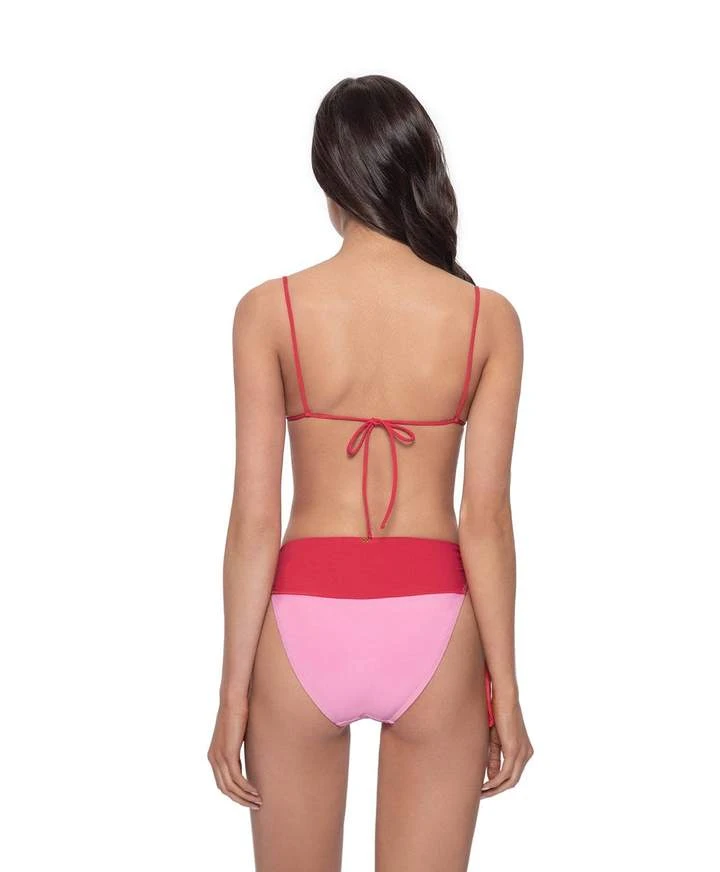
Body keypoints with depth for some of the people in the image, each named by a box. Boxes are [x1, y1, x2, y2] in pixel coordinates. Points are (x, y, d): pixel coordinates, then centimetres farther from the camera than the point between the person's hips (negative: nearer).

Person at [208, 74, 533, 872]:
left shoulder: (270, 310, -7)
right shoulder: (488, 317, -5)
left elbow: (255, 518, -8)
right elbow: (485, 519, -7)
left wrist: (233, 692, -1)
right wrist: (505, 690, 2)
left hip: (306, 624, 0)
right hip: (431, 627, 0)